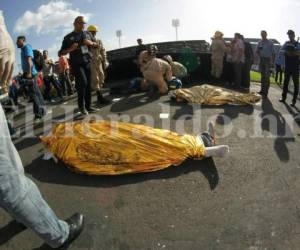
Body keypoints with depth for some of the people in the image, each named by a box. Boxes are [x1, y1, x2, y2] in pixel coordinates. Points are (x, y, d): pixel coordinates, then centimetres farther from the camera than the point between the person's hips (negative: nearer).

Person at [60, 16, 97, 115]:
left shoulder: (87, 34, 15)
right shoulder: (68, 37, 5)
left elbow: (96, 45, 18)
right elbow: (62, 52, 5)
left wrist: (90, 43, -4)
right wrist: (70, 49, -14)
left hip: (88, 63, 4)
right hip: (76, 64, -4)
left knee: (88, 85, 1)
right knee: (83, 82, -19)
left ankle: (88, 106, 10)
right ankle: (81, 106, -6)